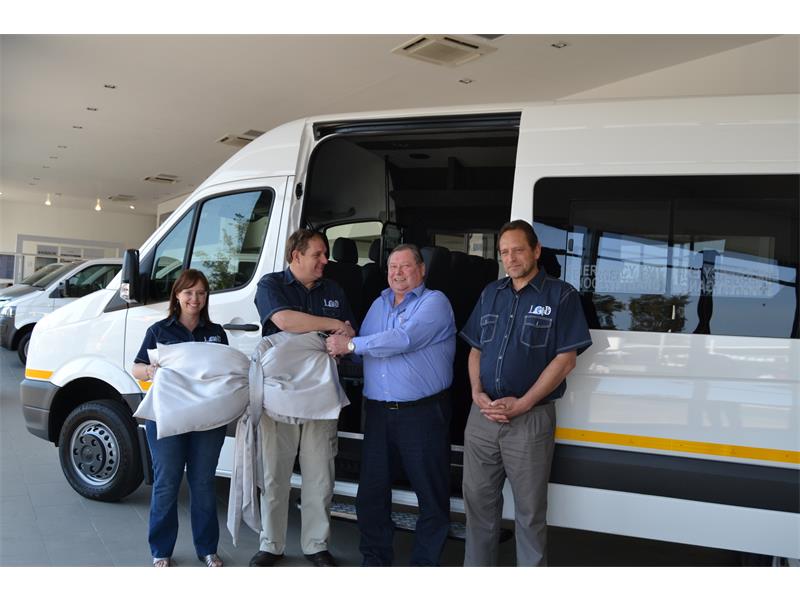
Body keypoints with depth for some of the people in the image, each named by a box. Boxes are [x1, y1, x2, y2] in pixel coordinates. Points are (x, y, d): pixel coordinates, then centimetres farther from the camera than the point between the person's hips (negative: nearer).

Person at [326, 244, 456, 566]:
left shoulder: (434, 302, -7)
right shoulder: (378, 304, 16)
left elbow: (403, 339, -21)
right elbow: (364, 346, 16)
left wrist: (350, 345, -16)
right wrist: (342, 347, -6)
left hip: (423, 413, -6)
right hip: (378, 412, 6)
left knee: (432, 494, 3)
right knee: (371, 491, 12)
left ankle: (425, 563, 19)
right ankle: (375, 558, 28)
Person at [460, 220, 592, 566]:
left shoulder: (561, 295, -3)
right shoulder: (490, 294, 12)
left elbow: (565, 359, -9)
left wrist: (521, 404, -14)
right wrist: (477, 392, -3)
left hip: (531, 418, -4)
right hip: (482, 415, 5)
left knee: (529, 511, 7)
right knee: (478, 500, 12)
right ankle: (476, 570, 28)